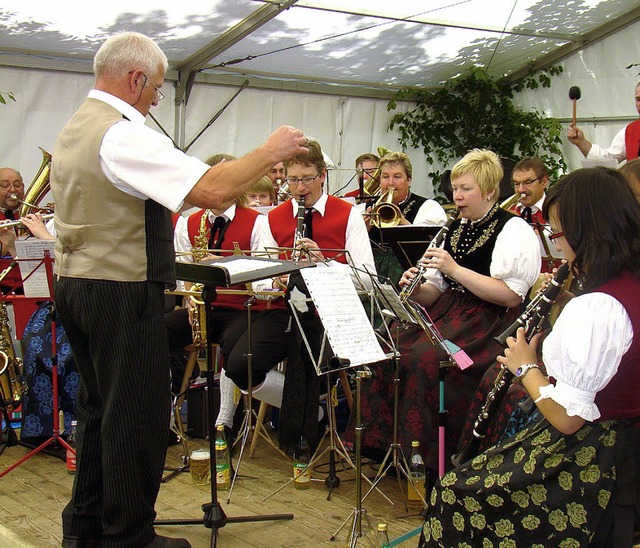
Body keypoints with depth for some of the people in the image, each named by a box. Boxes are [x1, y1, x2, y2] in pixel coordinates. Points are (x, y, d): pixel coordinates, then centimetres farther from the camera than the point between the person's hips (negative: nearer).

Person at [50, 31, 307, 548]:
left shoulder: (72, 131, 12)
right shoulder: (123, 134, -19)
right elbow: (214, 190, -28)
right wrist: (270, 151, -14)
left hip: (74, 286, 10)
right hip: (122, 292, -10)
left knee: (99, 405, 19)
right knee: (136, 414, 2)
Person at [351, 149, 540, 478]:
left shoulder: (514, 231, -5)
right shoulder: (455, 230, 17)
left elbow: (511, 296, -18)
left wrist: (455, 269, -20)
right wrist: (415, 288, -6)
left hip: (489, 324, -7)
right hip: (446, 314, 7)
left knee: (426, 359, -31)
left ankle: (430, 454, -18)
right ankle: (386, 440, -7)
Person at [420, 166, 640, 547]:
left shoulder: (596, 308, -27)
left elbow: (567, 418, -26)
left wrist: (526, 365, -10)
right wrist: (558, 307, 5)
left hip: (588, 468, -9)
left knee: (455, 492, 8)